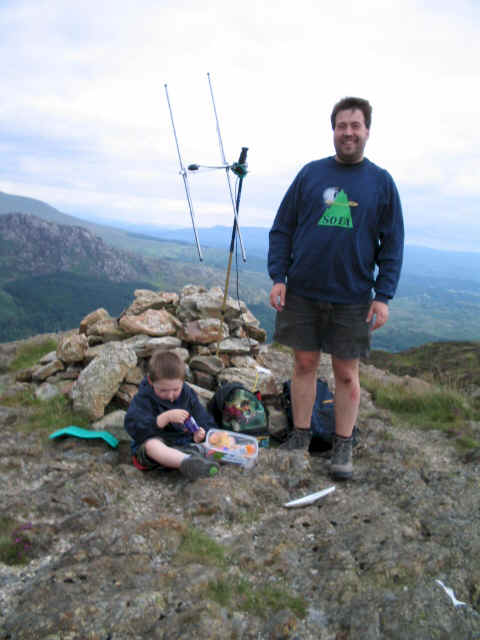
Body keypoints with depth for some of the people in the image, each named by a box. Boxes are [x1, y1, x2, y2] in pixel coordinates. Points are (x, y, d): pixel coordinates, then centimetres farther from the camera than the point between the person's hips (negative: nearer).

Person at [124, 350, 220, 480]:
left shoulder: (188, 395, 4)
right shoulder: (143, 399, -8)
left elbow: (207, 423, 10)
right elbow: (133, 428, -23)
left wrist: (200, 433, -15)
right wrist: (166, 417, -31)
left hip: (183, 444, 5)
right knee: (151, 445, -37)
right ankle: (187, 461, -60)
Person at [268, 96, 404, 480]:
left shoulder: (381, 182, 3)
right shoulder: (311, 173, 5)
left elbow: (392, 244, 2)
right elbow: (282, 229, 6)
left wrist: (384, 296, -6)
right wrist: (278, 277, -3)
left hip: (352, 298, -1)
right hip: (302, 293, 1)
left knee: (347, 373, 6)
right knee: (304, 364, 9)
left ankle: (343, 448, 21)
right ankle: (301, 436, 25)